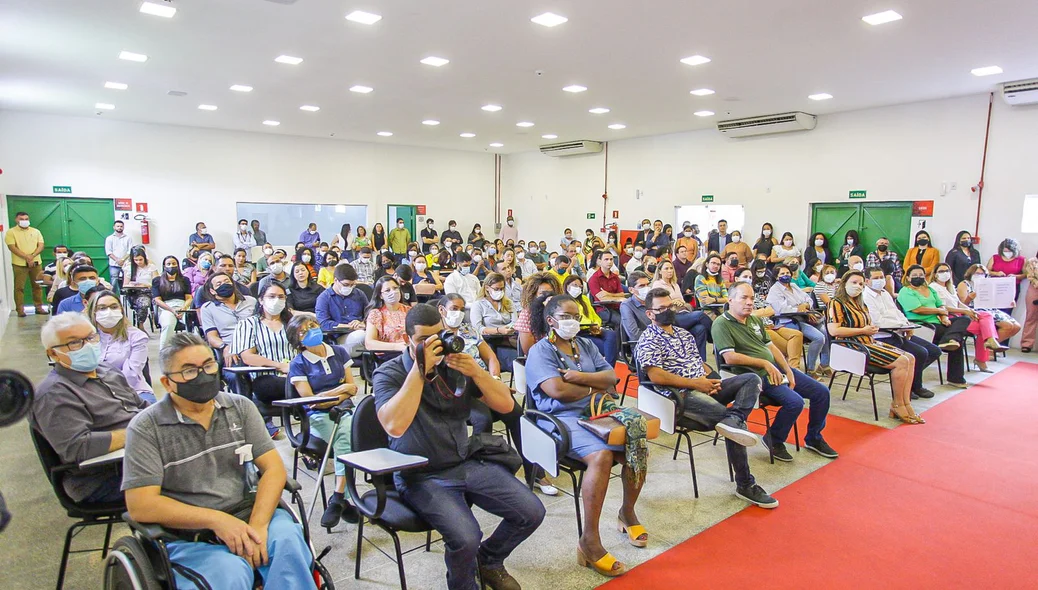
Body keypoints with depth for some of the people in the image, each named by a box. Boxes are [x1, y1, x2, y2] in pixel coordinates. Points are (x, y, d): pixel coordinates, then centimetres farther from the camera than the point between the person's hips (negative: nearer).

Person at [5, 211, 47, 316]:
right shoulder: (11, 232, 0)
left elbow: (41, 246, 4)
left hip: (36, 263, 3)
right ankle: (20, 309, 1)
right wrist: (26, 257, -18)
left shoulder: (36, 231, 11)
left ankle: (39, 307, 13)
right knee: (19, 287, -2)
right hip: (19, 264, -3)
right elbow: (12, 247, -9)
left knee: (37, 286, 6)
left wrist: (32, 256, -13)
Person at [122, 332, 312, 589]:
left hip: (247, 516, 3)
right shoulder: (146, 428, -2)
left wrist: (257, 525, -16)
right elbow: (141, 506, -10)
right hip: (189, 535, -3)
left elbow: (273, 468, 0)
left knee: (287, 539, -29)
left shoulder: (241, 408, 7)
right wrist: (216, 519, -18)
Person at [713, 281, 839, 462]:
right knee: (795, 402, -26)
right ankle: (774, 440, 1)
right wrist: (764, 363, -16)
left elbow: (771, 346, 17)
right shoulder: (721, 324, -11)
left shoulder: (755, 320, 16)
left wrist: (788, 371, 4)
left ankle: (814, 439, 25)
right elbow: (729, 357, -21)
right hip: (756, 375, -9)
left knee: (821, 392, 5)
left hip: (776, 368, 9)